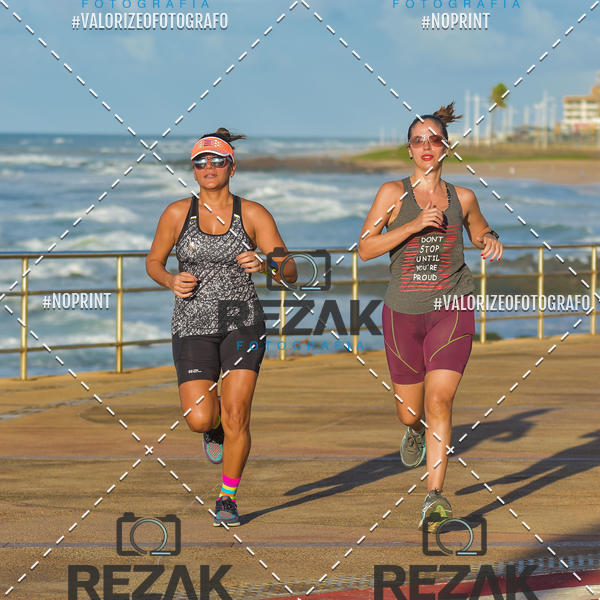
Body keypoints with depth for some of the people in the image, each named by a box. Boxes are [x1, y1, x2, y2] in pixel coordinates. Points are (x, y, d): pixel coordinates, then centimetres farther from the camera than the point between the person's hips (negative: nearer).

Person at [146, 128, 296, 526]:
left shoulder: (253, 214, -2)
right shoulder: (178, 214, 1)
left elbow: (290, 272, -3)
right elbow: (154, 261, 14)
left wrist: (266, 264, -26)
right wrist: (172, 281, -8)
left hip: (242, 322, -1)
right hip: (193, 326, 1)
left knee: (235, 417, -11)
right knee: (200, 420, -11)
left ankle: (228, 497, 8)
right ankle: (216, 428, 28)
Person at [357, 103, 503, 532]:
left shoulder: (462, 198, 5)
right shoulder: (393, 194, -2)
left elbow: (480, 232, 24)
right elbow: (366, 248, -9)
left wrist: (491, 240, 0)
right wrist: (414, 225, -20)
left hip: (452, 309, 0)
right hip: (404, 312, 0)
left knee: (440, 400, -17)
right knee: (410, 412, 11)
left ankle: (435, 494, -18)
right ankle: (415, 432, 49)